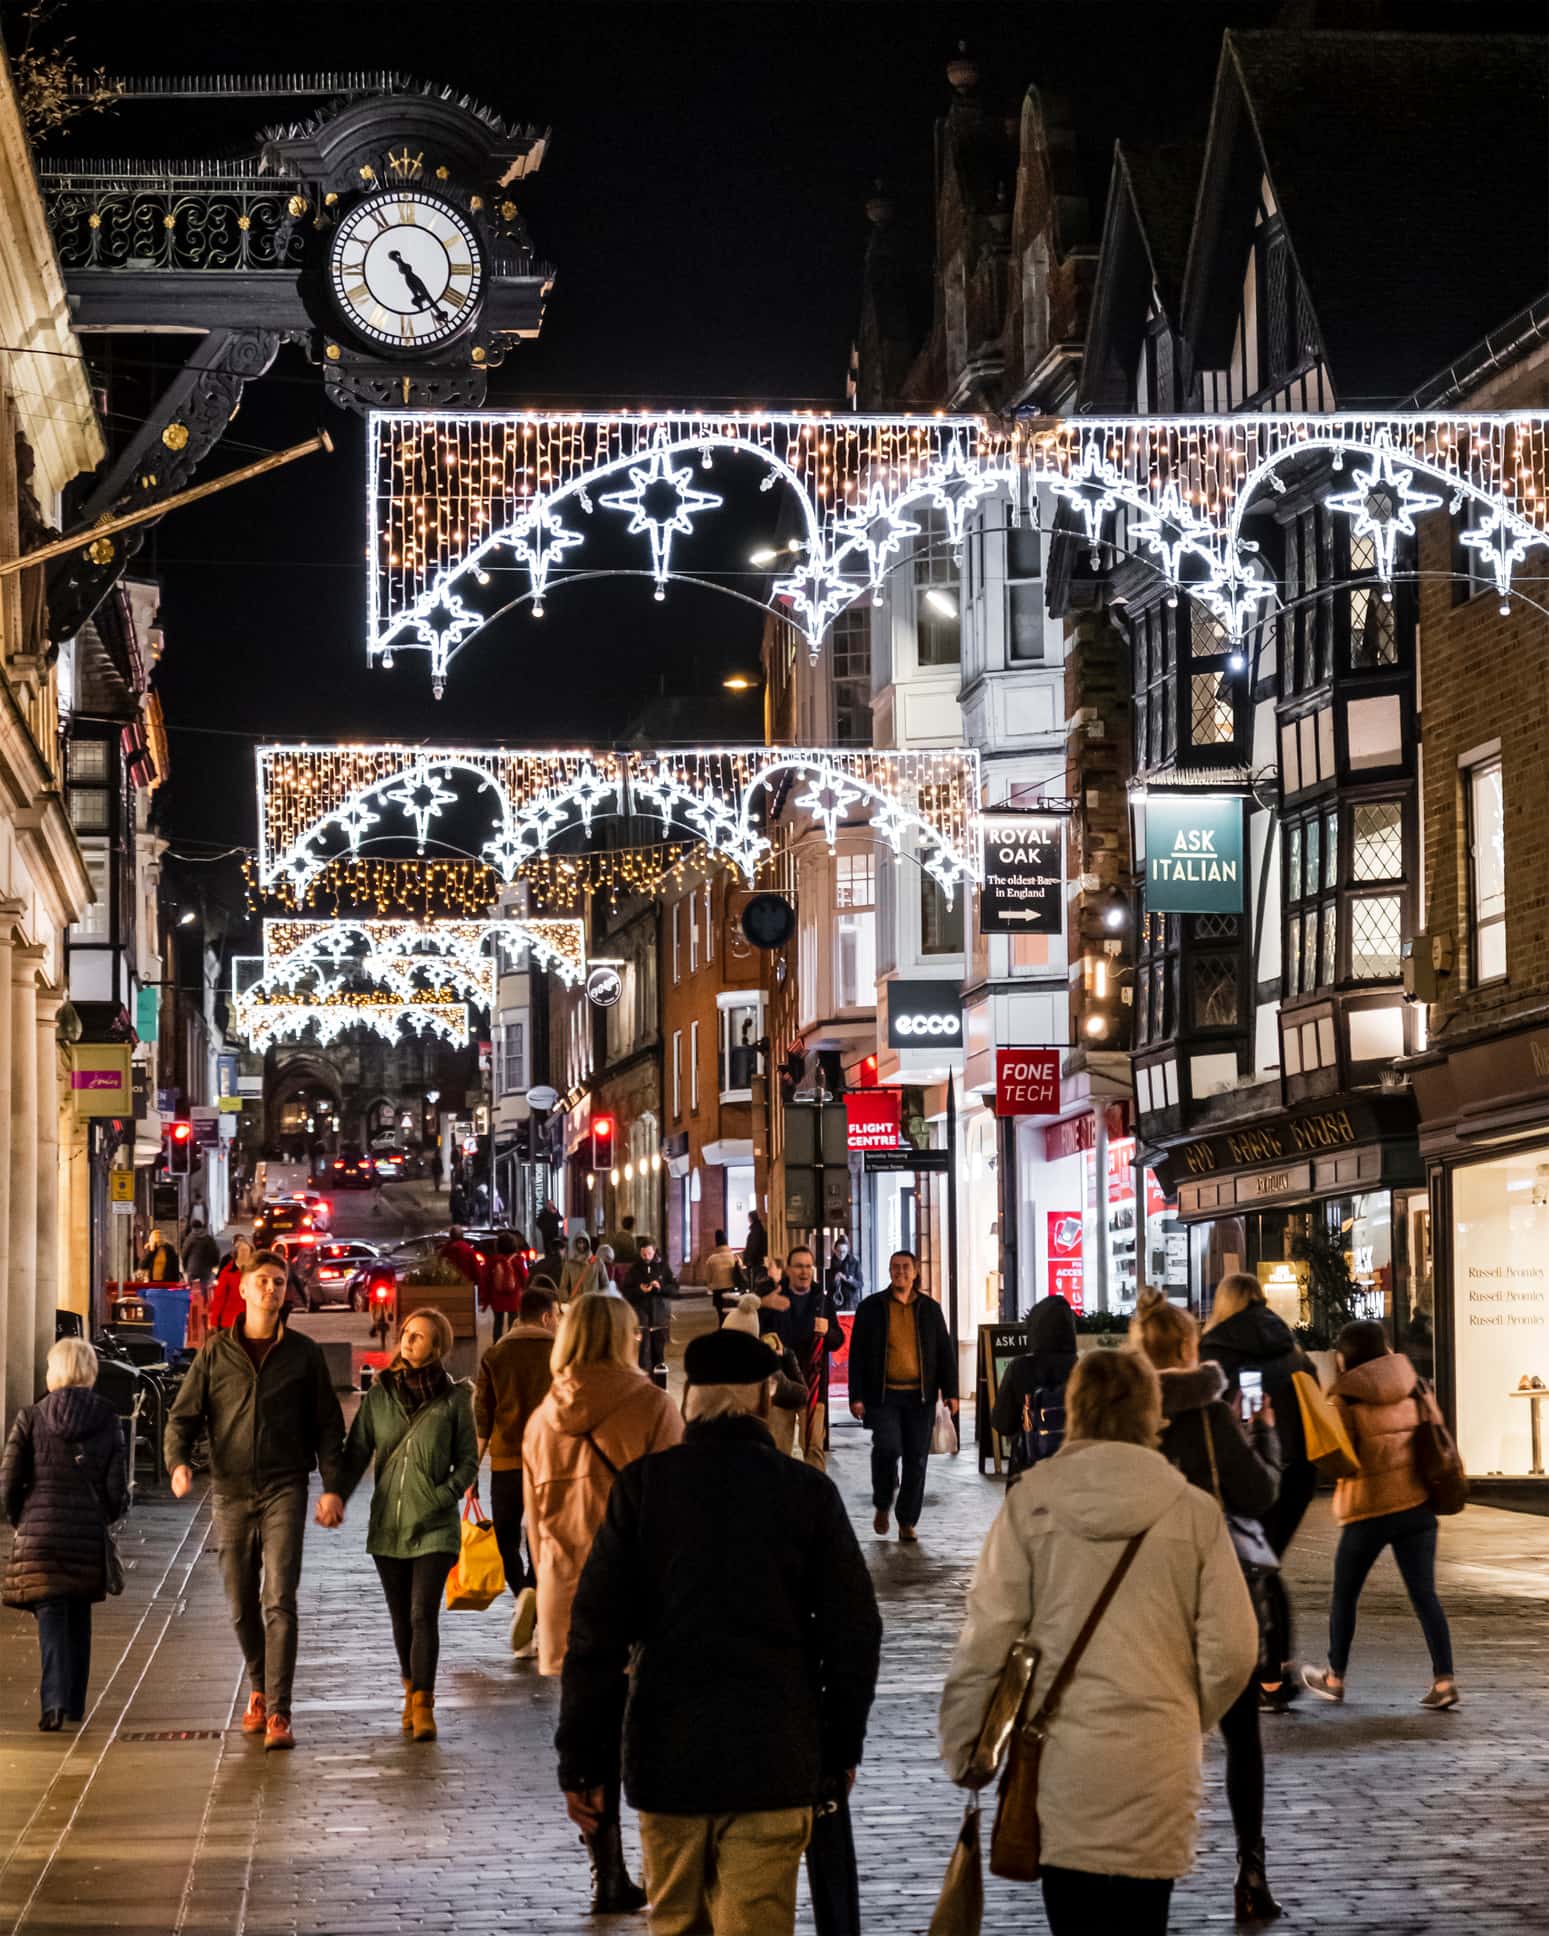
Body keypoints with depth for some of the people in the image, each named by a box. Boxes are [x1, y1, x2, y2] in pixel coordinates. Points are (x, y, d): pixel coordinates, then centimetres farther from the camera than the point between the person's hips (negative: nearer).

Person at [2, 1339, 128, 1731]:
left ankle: (55, 1702, -17)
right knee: (79, 1619, 16)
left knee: (51, 1618, -1)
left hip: (40, 1534, -2)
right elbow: (117, 1492, -2)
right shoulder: (108, 1421, -1)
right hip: (89, 1537, 2)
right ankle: (75, 1705, 21)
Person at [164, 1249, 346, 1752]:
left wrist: (332, 1487, -3)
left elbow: (328, 1424, 7)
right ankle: (259, 1691, 31)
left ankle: (278, 1713, -15)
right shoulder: (216, 1352, 7)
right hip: (232, 1492, 2)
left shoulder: (303, 1353, 5)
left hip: (284, 1489, -2)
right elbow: (183, 1415, 5)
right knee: (241, 1606, 9)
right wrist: (178, 1461, -15)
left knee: (279, 1601, -12)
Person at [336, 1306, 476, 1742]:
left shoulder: (452, 1398, -1)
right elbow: (357, 1451, 4)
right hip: (387, 1525, 3)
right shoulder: (380, 1394, 6)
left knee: (423, 1614, -12)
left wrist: (445, 1494, -12)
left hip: (433, 1526, -3)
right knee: (401, 1618, 12)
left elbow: (467, 1460, 4)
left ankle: (423, 1705, -9)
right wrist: (337, 1497, -9)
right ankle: (412, 1691, 28)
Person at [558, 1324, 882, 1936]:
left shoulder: (642, 1484, -2)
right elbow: (854, 1632, 1)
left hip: (666, 1756, 1)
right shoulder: (808, 1491, -2)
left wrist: (582, 1762, 2)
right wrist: (841, 1749, 13)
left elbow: (597, 1632, -4)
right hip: (774, 1762, -1)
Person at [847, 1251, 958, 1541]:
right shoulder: (872, 1308, 5)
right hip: (883, 1395, -2)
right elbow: (857, 1354, 4)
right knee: (887, 1447, -19)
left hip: (920, 1396, 2)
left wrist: (950, 1391, 3)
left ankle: (908, 1522, 13)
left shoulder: (930, 1309, 10)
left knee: (916, 1459, 2)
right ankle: (883, 1503, 7)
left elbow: (945, 1352, 12)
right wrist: (857, 1395, -4)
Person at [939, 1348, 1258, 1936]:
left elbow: (986, 1639, -3)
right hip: (1157, 1772, 1)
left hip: (1060, 1760, -1)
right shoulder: (1194, 1511, 0)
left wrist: (961, 1752, 7)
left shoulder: (1031, 1501, -2)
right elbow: (1232, 1649, 0)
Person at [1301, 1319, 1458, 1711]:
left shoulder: (1345, 1399, -9)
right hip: (1418, 1503, 4)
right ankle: (1444, 1680, -6)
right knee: (1423, 1593, 3)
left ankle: (1335, 1677, 23)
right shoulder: (1413, 1389, 6)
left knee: (1345, 1594, 13)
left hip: (1369, 1508, -4)